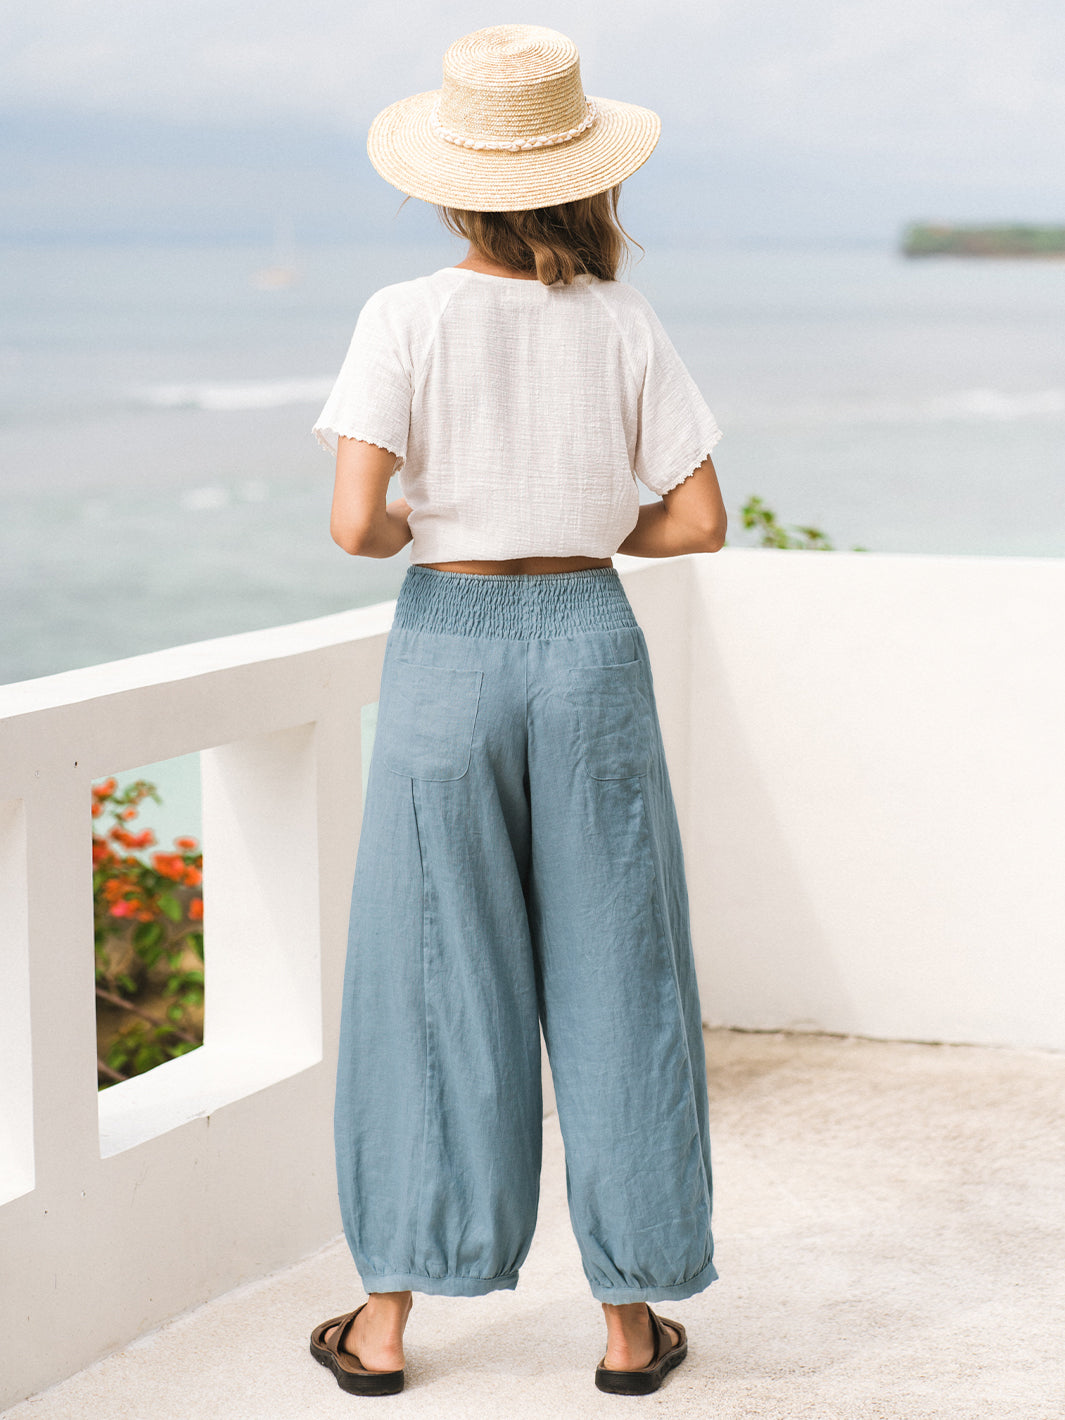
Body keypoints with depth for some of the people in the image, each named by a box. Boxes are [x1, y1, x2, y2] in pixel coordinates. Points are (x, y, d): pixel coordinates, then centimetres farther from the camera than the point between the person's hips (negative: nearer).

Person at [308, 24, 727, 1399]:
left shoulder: (407, 319, -9)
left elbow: (355, 523, -17)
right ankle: (631, 1320, 17)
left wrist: (420, 529, 5)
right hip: (590, 637, 1)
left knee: (431, 986, 8)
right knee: (610, 984, 9)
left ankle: (385, 1323, 15)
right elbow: (699, 519, -2)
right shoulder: (622, 322, -3)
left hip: (449, 644, -1)